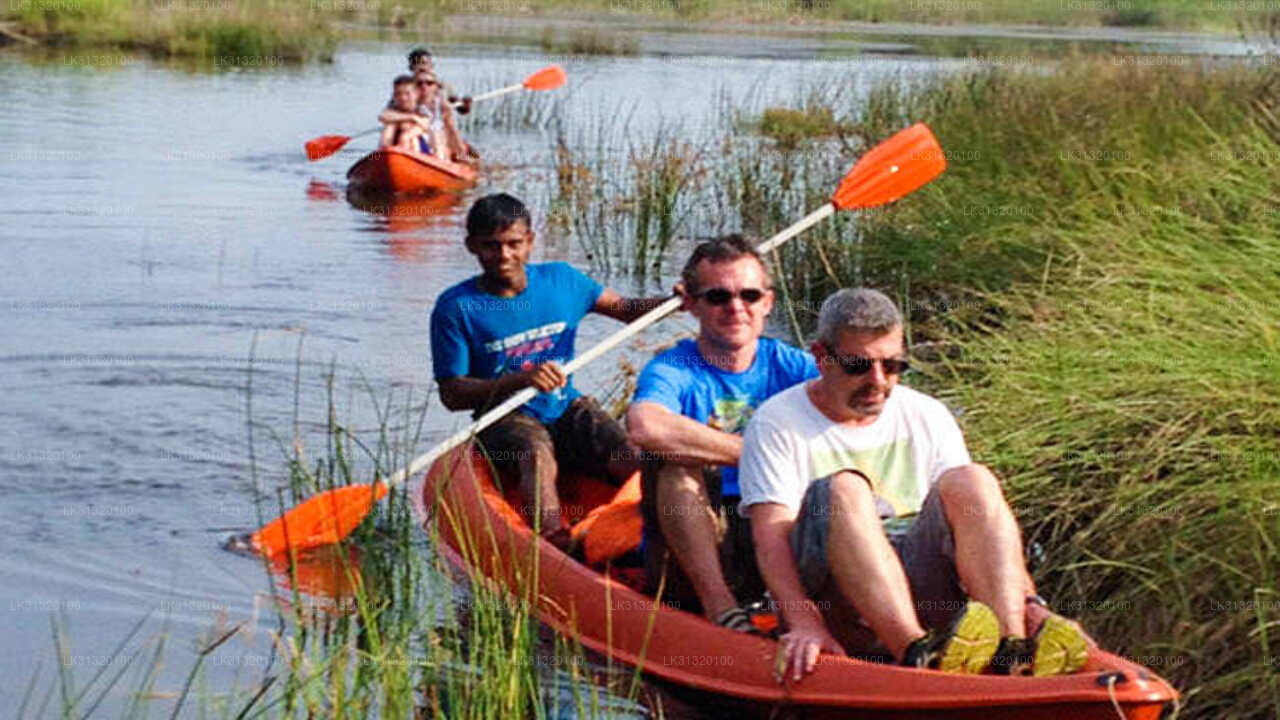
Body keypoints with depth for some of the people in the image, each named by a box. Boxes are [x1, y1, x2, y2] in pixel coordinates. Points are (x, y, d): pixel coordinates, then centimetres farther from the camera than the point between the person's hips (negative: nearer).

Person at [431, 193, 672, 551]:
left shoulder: (560, 280, 7)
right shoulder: (456, 307, -5)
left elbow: (626, 309, 14)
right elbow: (452, 394, -8)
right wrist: (522, 379, -22)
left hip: (566, 407, 4)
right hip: (506, 417, -4)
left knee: (632, 459, -23)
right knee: (538, 456, -37)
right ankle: (559, 549, -53)